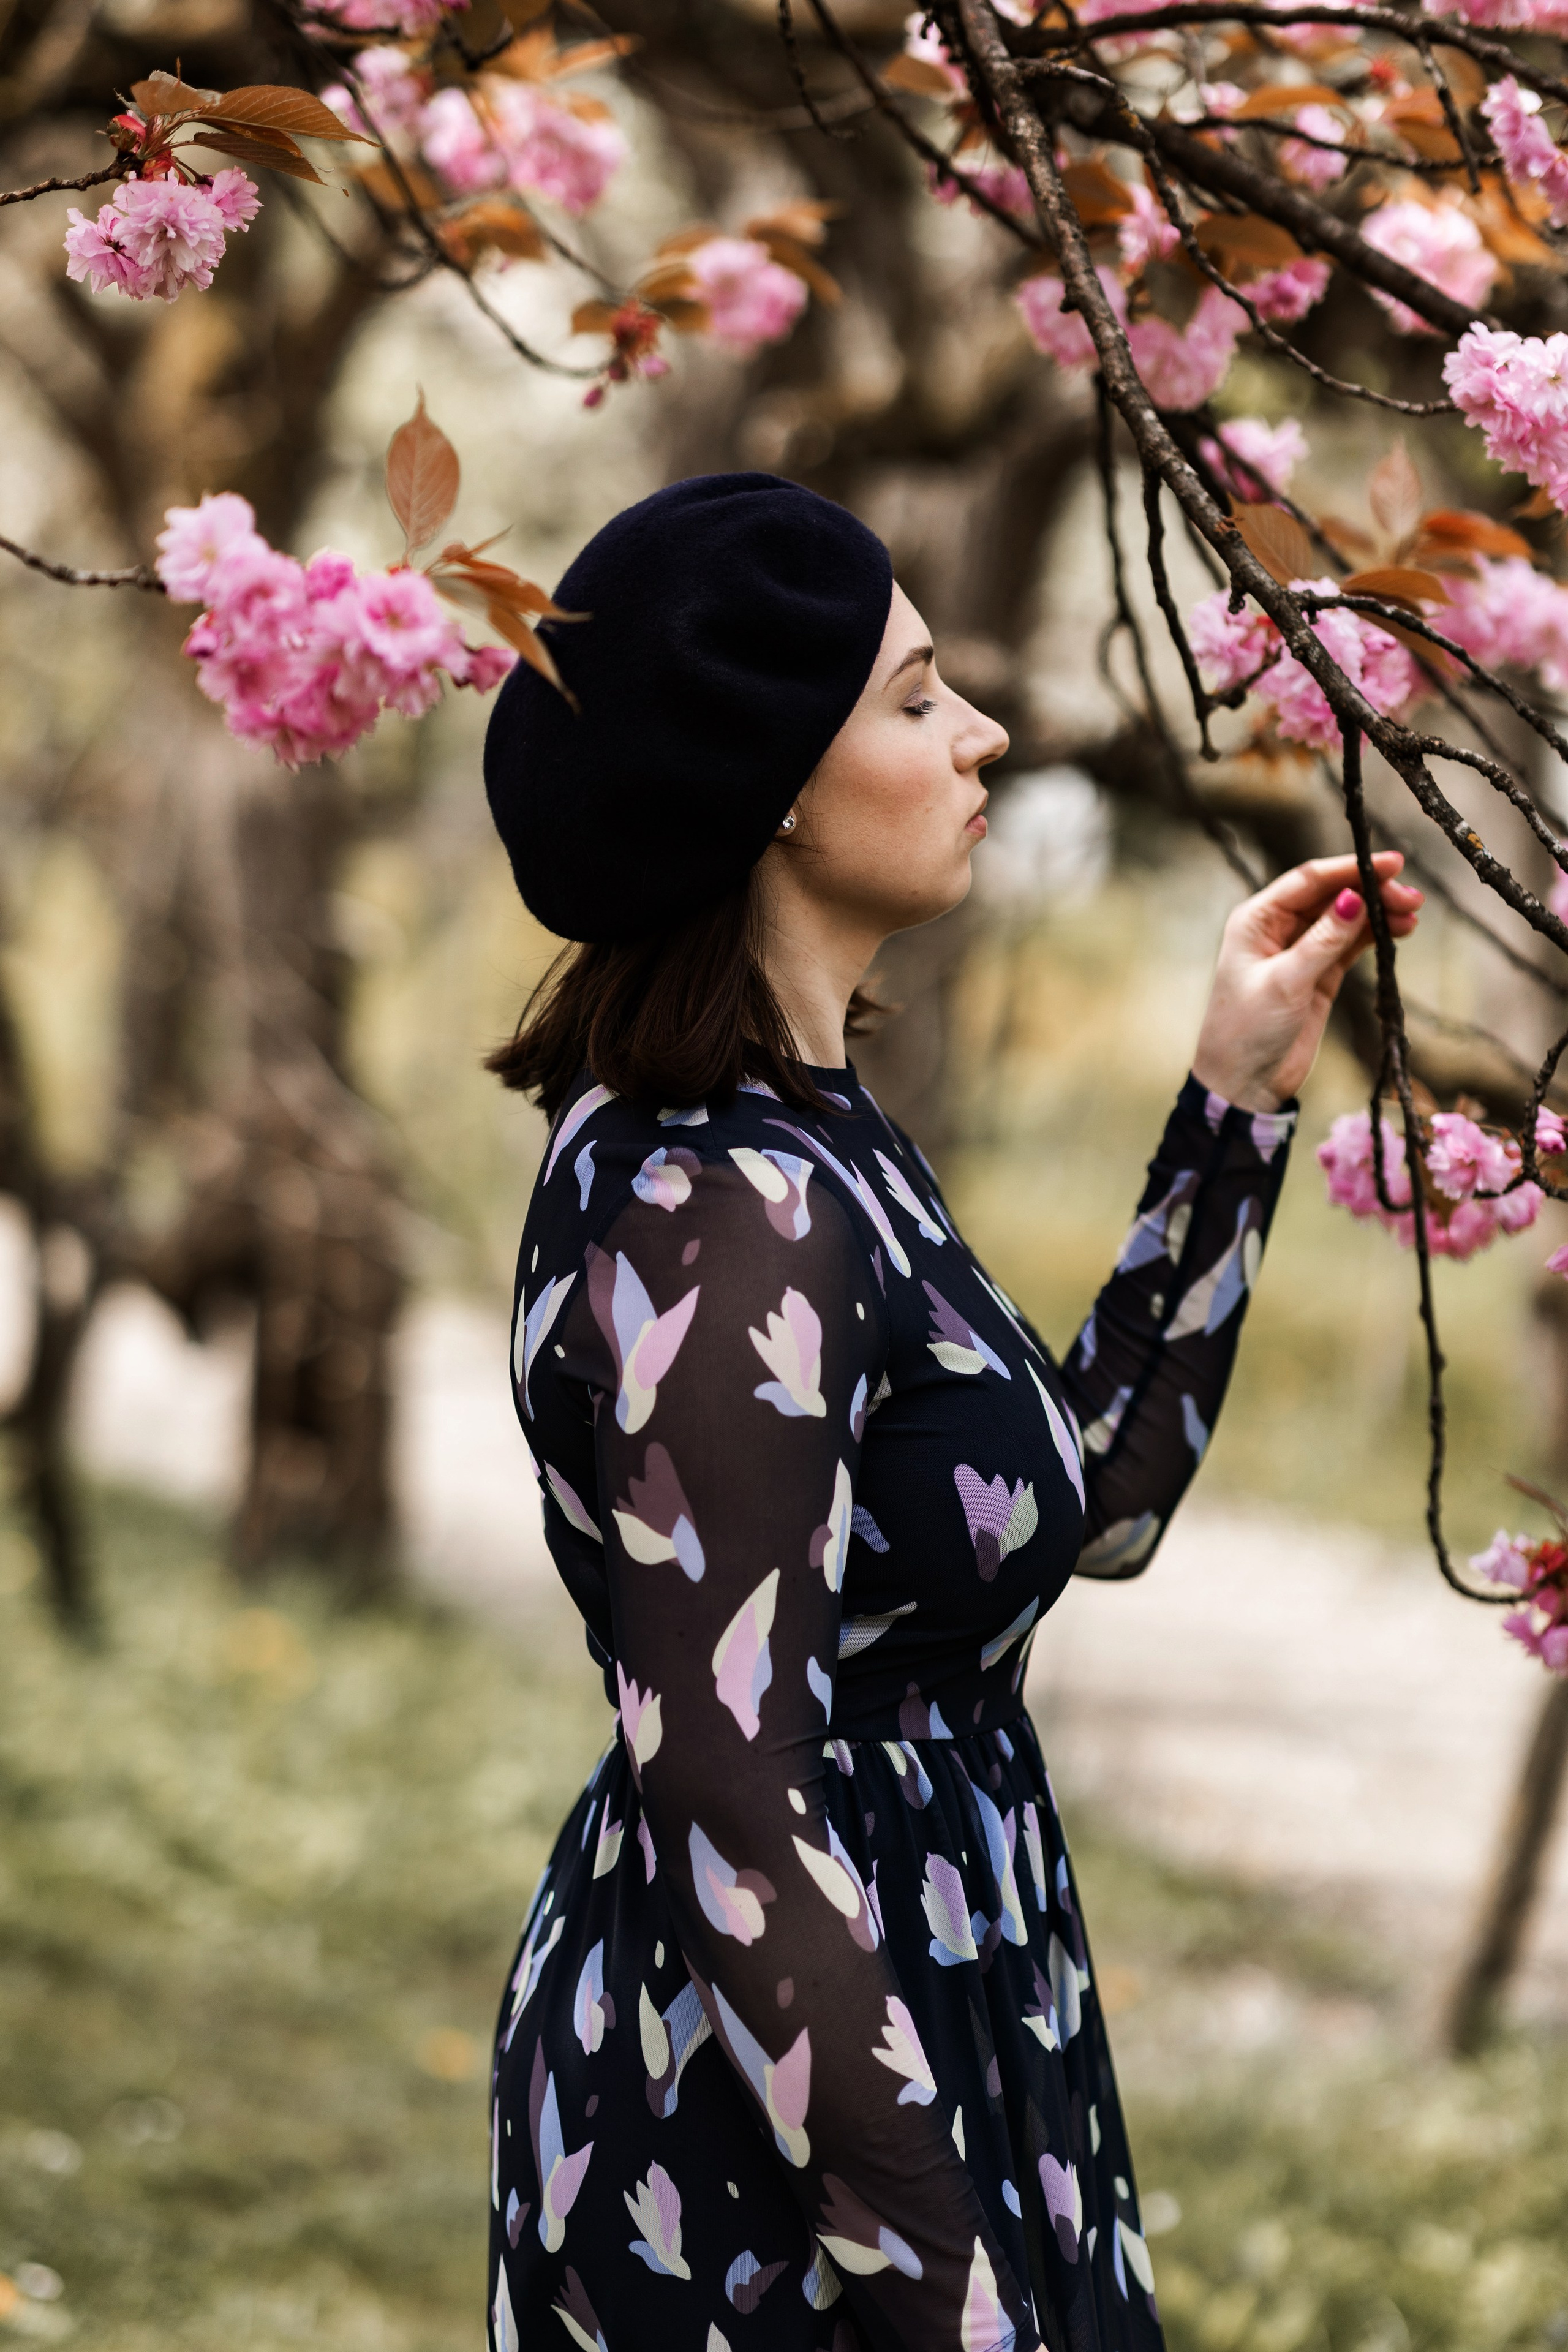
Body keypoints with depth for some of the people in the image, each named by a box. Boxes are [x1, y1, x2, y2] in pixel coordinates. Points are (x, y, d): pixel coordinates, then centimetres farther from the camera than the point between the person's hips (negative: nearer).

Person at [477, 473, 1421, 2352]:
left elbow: (1097, 1503, 14)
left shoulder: (788, 1137, 6)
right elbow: (735, 1817, -26)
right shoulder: (717, 1214, -24)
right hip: (763, 2128, -10)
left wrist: (1238, 1102, 10)